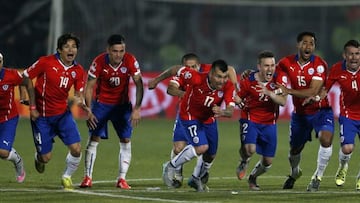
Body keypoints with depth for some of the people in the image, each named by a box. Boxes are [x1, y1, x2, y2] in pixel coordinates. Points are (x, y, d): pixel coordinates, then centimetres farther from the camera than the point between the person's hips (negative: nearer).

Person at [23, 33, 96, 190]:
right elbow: (24, 78, -6)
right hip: (41, 116, -3)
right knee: (46, 157, -1)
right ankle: (39, 157, 39)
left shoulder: (78, 70, -2)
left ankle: (67, 177, 17)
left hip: (63, 114, 3)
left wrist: (83, 105, -18)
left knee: (76, 149, -12)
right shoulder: (46, 62, -14)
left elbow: (79, 95, 5)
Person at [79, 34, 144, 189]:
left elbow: (139, 85, -14)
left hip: (122, 104, 1)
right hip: (101, 103, -1)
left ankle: (122, 178, -2)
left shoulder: (130, 61, -19)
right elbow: (89, 87, -14)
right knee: (94, 139, -7)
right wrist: (88, 111, -21)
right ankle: (88, 177, -1)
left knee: (125, 140, -6)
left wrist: (137, 109, -23)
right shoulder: (99, 62, -21)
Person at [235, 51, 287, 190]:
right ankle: (244, 163, 7)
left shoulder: (279, 79, -11)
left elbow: (283, 102, -22)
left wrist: (268, 92, -37)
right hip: (250, 120, -3)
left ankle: (253, 177, 39)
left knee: (268, 162, 7)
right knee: (250, 149, -30)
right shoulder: (248, 82, -15)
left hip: (269, 124, 3)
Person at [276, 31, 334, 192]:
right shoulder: (287, 63, -6)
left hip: (320, 110, -4)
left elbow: (313, 92, -25)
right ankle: (294, 173, 50)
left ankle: (317, 177, -10)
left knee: (326, 139, -28)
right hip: (299, 113, 4)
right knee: (295, 150, 14)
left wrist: (288, 91, -27)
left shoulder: (319, 64, -17)